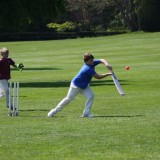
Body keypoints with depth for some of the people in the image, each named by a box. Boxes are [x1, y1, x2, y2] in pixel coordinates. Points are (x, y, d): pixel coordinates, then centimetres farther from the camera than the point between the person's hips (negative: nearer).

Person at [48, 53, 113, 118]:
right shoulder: (88, 69, -35)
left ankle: (86, 113, -5)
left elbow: (102, 60, -7)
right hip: (76, 85, -8)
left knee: (91, 96, -11)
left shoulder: (92, 63, -12)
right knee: (69, 99, 4)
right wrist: (108, 74, -29)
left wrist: (106, 64, -27)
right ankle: (55, 110, 19)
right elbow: (98, 77, -32)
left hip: (84, 85, 8)